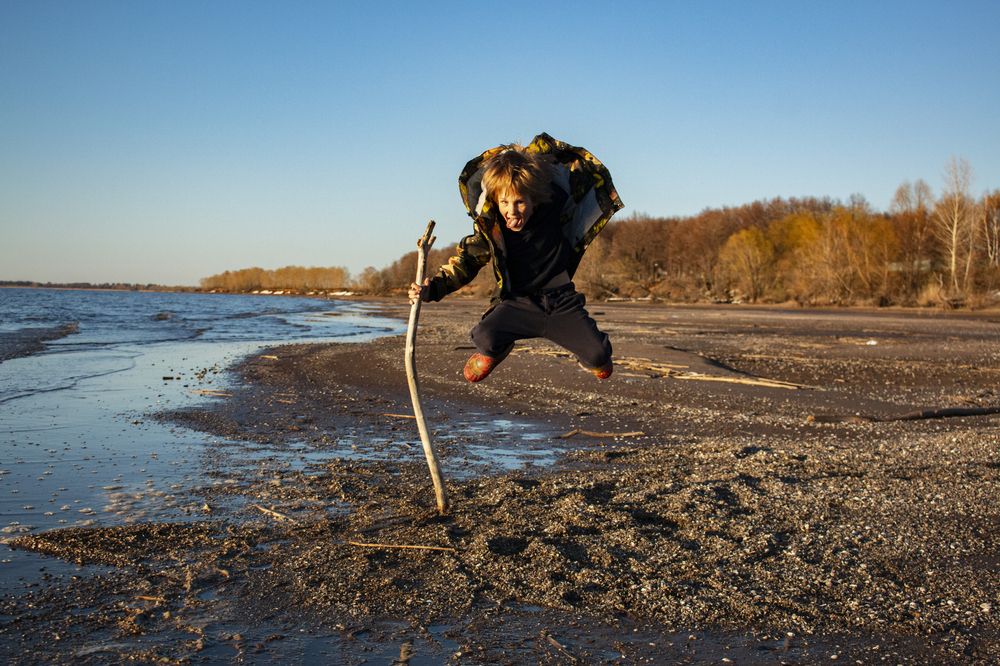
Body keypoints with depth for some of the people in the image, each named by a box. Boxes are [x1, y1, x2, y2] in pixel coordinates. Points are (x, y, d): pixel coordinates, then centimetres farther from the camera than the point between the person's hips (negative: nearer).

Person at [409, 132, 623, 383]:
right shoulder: (490, 229, -12)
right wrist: (432, 288, -14)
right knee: (485, 337, -30)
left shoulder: (554, 209, -12)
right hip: (518, 303, -1)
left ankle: (592, 358, 28)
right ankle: (497, 350, 12)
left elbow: (584, 174, 4)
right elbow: (465, 261, 1)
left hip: (561, 303, 1)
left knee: (598, 355, -15)